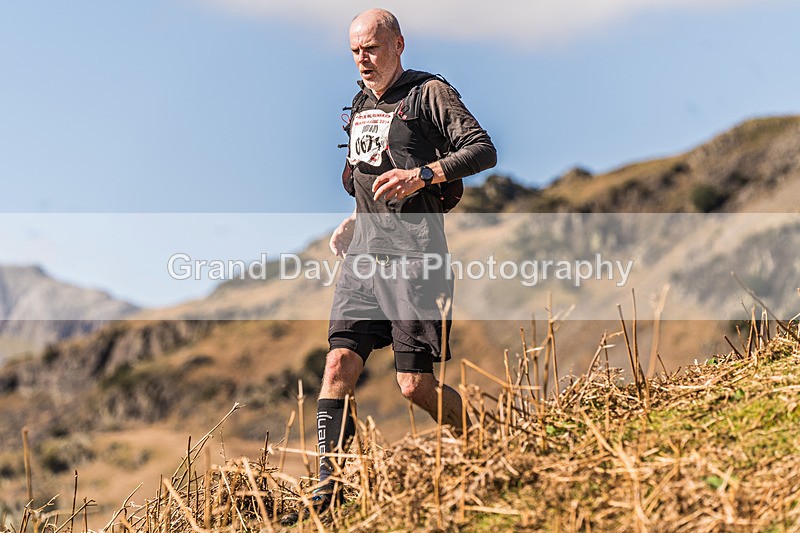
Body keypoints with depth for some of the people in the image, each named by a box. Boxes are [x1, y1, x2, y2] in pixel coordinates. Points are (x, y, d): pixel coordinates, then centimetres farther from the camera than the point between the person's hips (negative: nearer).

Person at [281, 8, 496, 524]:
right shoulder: (361, 105, 19)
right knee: (340, 361, -8)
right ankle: (329, 487, -6)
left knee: (415, 384, -4)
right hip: (365, 254, 6)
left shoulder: (430, 93, -2)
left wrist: (421, 175, -23)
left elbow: (484, 150, -12)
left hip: (414, 255, -6)